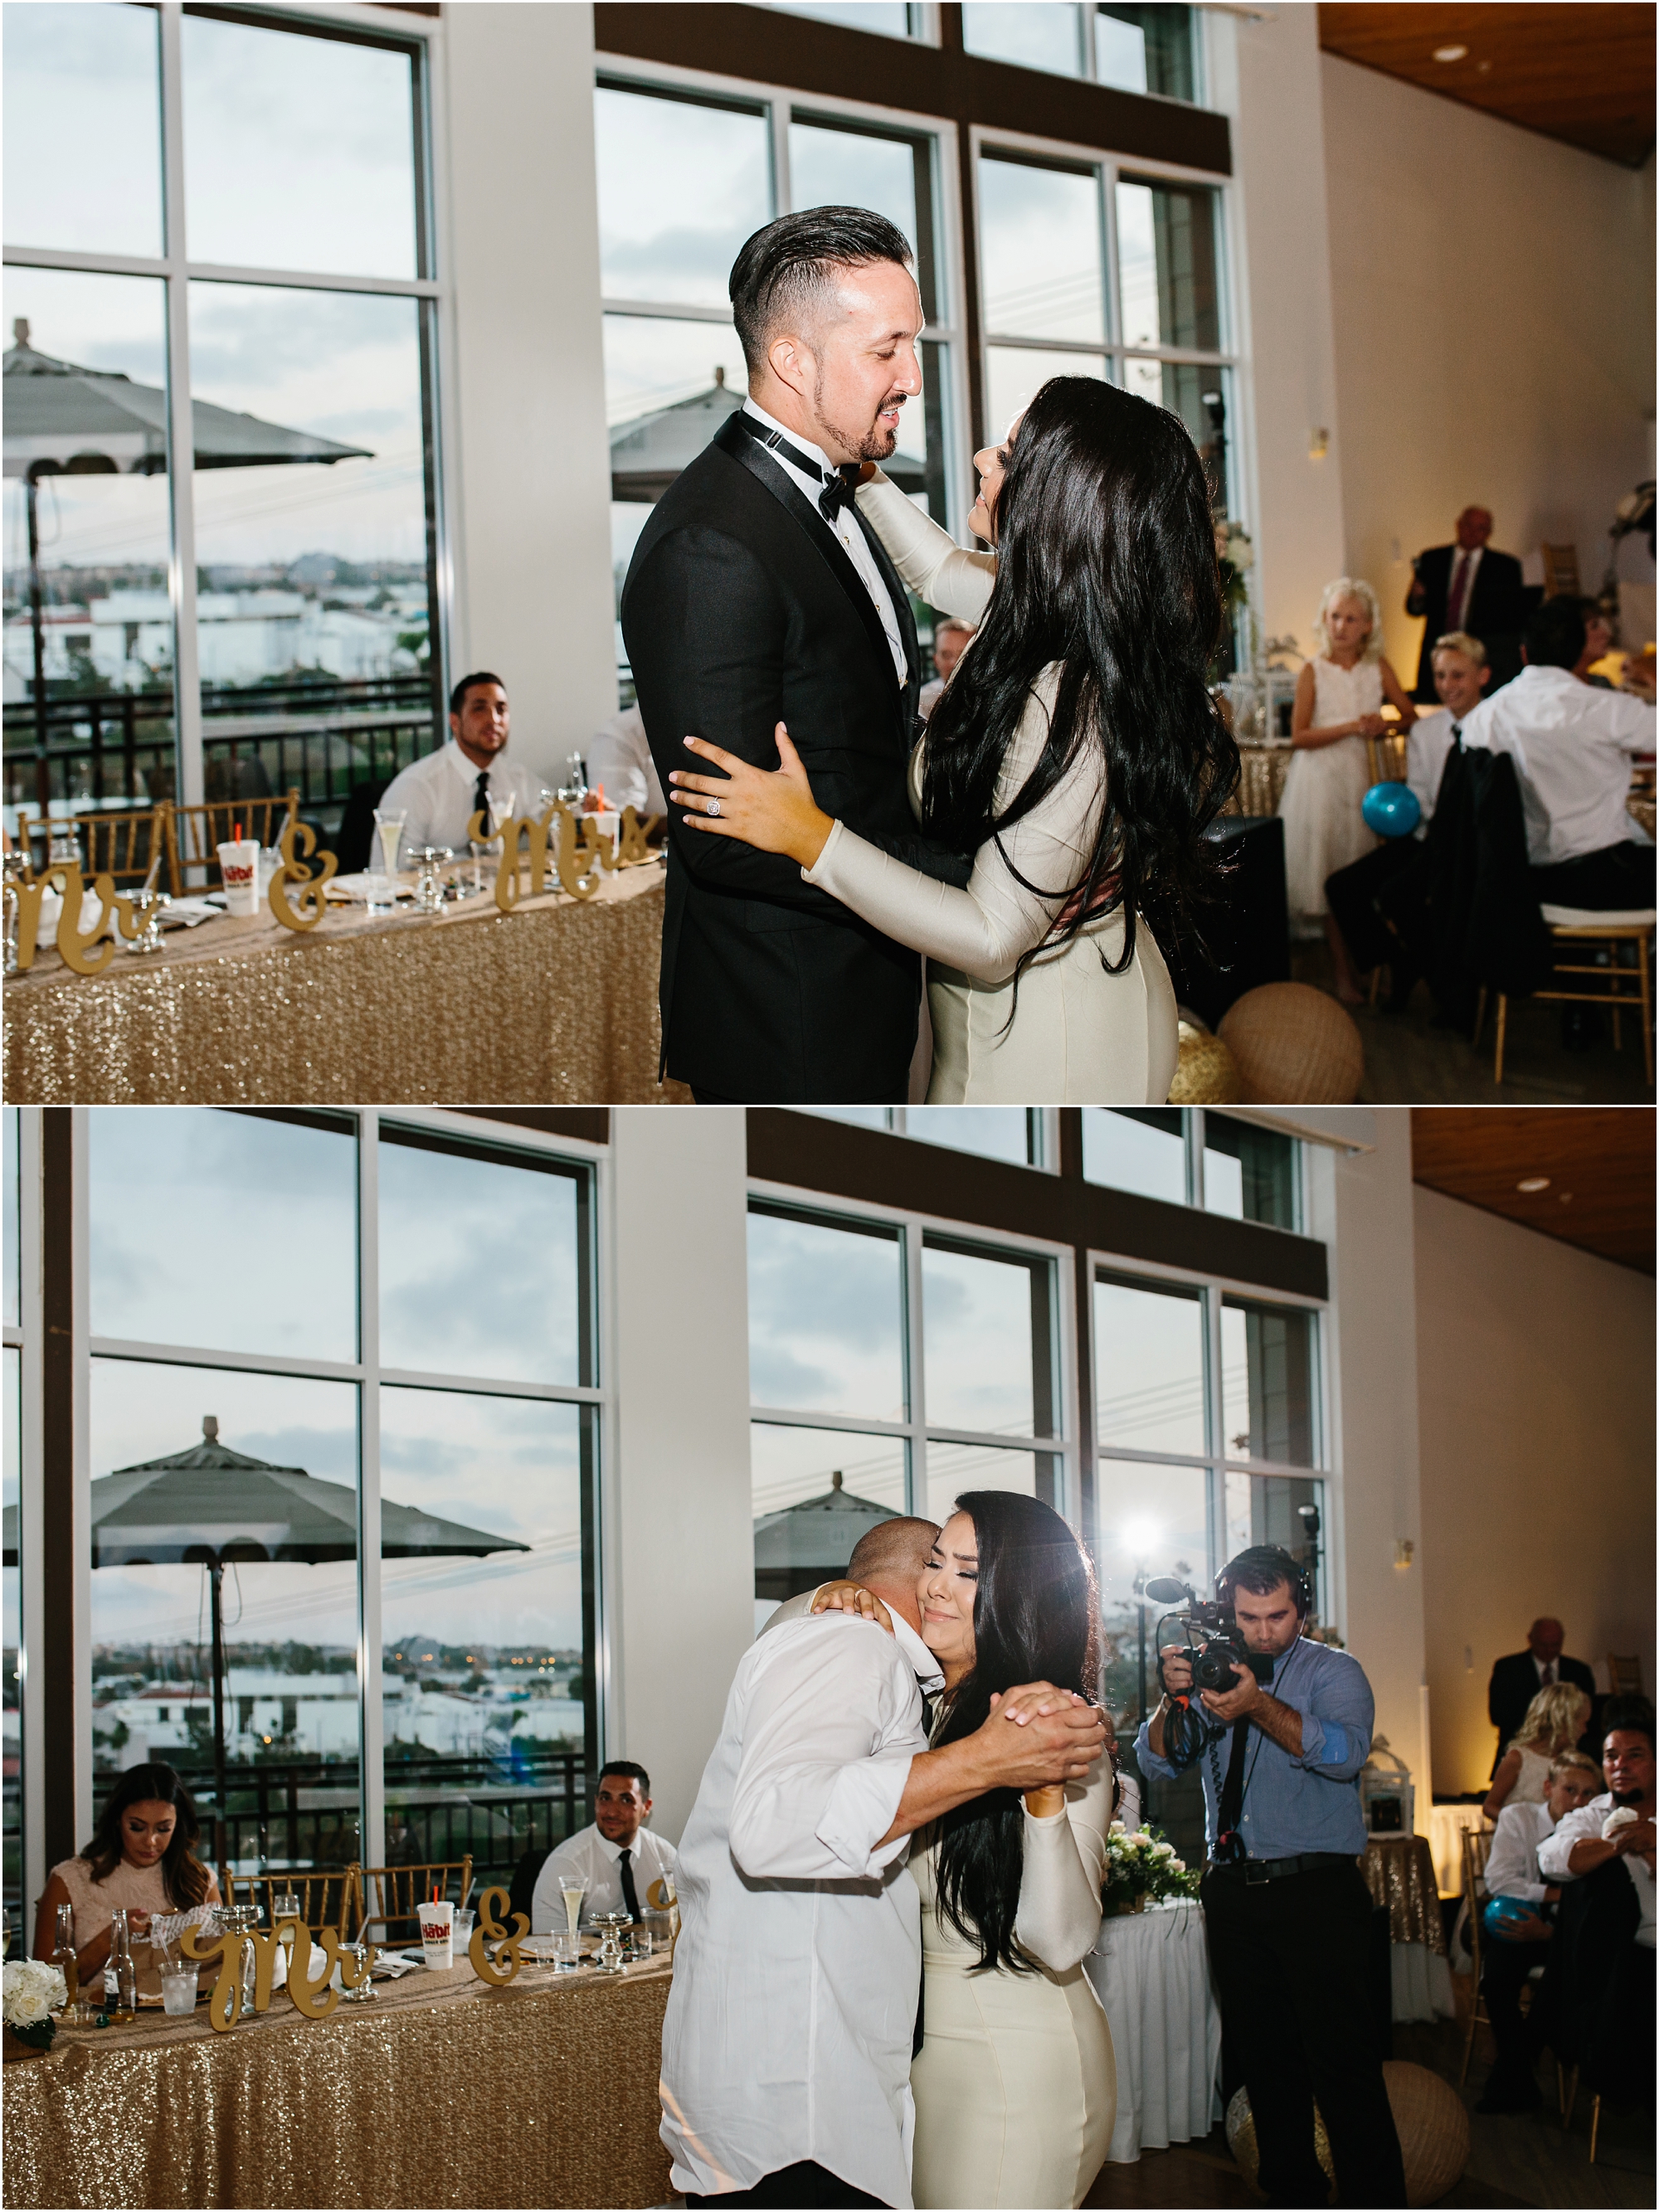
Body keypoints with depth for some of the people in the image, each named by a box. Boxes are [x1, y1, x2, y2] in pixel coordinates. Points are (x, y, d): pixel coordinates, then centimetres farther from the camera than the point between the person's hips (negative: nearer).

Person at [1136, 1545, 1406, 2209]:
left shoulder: (1333, 1671, 0)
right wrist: (1173, 1699, -15)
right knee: (1262, 2057, 11)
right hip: (1233, 1892, 5)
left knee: (1343, 2060, -9)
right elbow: (1158, 1761, 6)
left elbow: (1345, 1751, -19)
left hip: (1318, 1888, -5)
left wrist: (1258, 1708, -32)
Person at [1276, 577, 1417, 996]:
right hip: (1320, 778, -2)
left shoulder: (1378, 669, 5)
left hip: (1361, 776, 3)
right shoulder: (1313, 671, -3)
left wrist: (1384, 728, -10)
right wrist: (1353, 728, -14)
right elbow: (1300, 737, -8)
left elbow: (1411, 717, 9)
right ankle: (1343, 974, 1)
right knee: (1329, 879, -4)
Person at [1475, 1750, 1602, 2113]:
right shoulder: (1519, 1817, -4)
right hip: (1513, 1920, 0)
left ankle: (1507, 2079, -13)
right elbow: (1499, 1880, -14)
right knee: (1498, 1977, -29)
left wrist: (1547, 1931, -29)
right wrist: (1560, 1894, -20)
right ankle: (1520, 2084, -14)